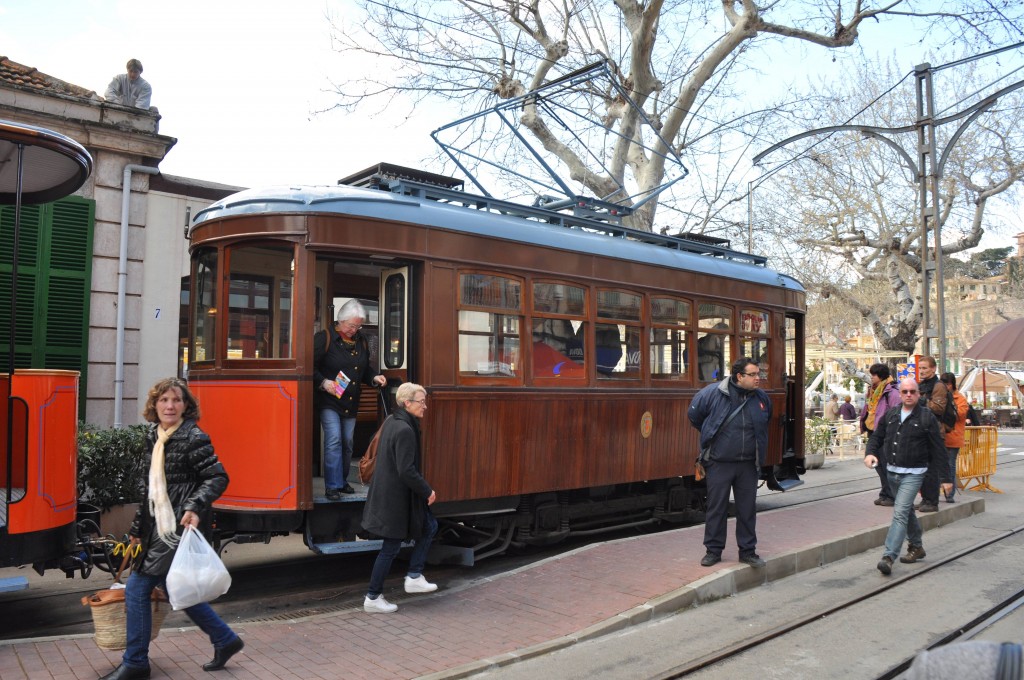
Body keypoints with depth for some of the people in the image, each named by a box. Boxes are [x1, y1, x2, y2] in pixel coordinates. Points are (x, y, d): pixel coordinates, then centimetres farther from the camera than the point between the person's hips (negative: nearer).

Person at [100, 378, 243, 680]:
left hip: (182, 528, -8)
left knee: (137, 588, -3)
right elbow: (153, 488, 20)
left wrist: (195, 507, -29)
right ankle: (225, 640, 28)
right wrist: (138, 527, 22)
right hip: (162, 529, 8)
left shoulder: (193, 438, -12)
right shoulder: (153, 438, 12)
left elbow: (218, 478, -15)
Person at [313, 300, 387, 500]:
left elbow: (364, 370, 20)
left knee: (347, 443, 10)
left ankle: (342, 481, 24)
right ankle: (333, 486, -8)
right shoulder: (325, 338, -8)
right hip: (329, 401, -6)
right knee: (334, 440, -14)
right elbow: (311, 366, -11)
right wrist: (323, 382, -23)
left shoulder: (361, 341, 11)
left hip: (351, 403, 6)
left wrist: (374, 378, 2)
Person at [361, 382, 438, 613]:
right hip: (396, 497, -10)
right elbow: (407, 471, -26)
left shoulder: (391, 422, 6)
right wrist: (427, 491, -13)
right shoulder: (405, 430, -23)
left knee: (429, 527, 17)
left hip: (387, 494, 10)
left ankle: (414, 577, 20)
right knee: (391, 547, 3)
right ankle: (373, 598, 17)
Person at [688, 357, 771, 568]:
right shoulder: (713, 393, -11)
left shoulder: (762, 398, 2)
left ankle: (748, 551, 21)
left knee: (747, 509, 8)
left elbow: (765, 424, 22)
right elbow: (694, 415, 4)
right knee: (716, 508, 4)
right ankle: (713, 551, 16)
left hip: (748, 464, 3)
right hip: (719, 463, -3)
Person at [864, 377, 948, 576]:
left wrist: (944, 477, -6)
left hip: (913, 473, -6)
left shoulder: (927, 417, -7)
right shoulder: (891, 414, 7)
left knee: (900, 513, -15)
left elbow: (938, 449, -6)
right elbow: (877, 436, 14)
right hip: (892, 471, 6)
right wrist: (870, 453, -7)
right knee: (907, 510, 21)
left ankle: (888, 556, -19)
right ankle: (916, 546, 39)